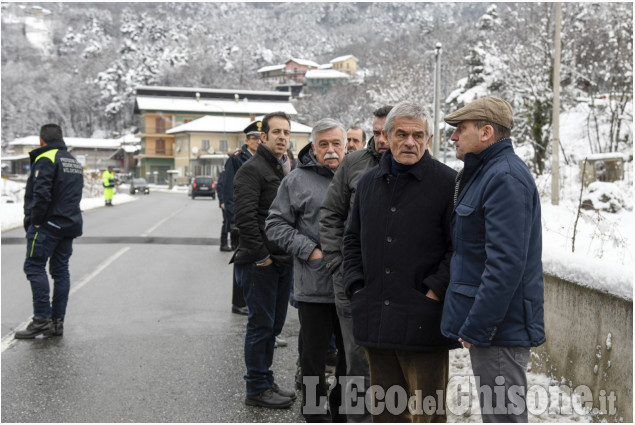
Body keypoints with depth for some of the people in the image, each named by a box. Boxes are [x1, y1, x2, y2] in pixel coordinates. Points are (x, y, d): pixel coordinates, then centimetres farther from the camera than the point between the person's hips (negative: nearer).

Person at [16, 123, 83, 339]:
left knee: (34, 266, -6)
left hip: (47, 224, -8)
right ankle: (57, 321, 9)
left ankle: (42, 319, -12)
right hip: (70, 225, 8)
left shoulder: (46, 159, -9)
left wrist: (35, 221, -13)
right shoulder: (74, 162, 19)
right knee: (60, 270, 8)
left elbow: (41, 193, -20)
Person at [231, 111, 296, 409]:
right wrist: (261, 256, -18)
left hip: (282, 261, 9)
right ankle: (257, 389, 8)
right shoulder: (252, 169, -11)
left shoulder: (284, 170, 17)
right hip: (259, 263, -9)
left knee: (274, 324, 15)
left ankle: (266, 382, 27)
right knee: (261, 324, -2)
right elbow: (245, 216, -20)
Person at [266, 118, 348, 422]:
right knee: (314, 354, 7)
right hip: (314, 286, -3)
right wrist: (311, 251, -12)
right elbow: (276, 224, -3)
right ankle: (316, 415, 23)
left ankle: (343, 410, 34)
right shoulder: (297, 181, -2)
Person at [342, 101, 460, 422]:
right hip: (375, 321, 5)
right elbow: (353, 239, 21)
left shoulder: (447, 182, -4)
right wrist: (355, 285, 9)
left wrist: (435, 290, -14)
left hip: (422, 322, -5)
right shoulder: (369, 182, 13)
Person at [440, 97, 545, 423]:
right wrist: (472, 323, 17)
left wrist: (476, 327, -22)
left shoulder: (506, 178, -17)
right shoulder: (483, 173, 16)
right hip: (488, 323, 10)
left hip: (500, 326, -10)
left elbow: (506, 264, -25)